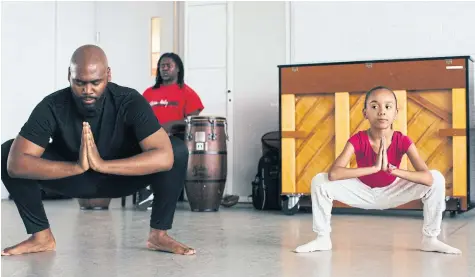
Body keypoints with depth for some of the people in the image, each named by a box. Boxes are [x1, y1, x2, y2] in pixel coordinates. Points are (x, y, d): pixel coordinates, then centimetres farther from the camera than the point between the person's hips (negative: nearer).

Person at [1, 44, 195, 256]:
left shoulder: (130, 102, -28)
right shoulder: (52, 106, -26)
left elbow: (165, 157, -39)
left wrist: (103, 165, -48)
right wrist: (76, 167, -47)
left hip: (122, 177, -1)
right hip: (71, 177, 1)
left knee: (178, 150, -28)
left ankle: (158, 235, -11)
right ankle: (42, 236, -8)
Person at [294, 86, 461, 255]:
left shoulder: (403, 141, -23)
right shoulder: (357, 140, -25)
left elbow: (428, 178, -33)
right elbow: (333, 174, -40)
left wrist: (391, 168, -44)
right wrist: (374, 167, -46)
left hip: (392, 193, 1)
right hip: (362, 192, -1)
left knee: (437, 179, -21)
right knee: (319, 181, -25)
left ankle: (429, 239, -4)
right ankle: (323, 238, -6)